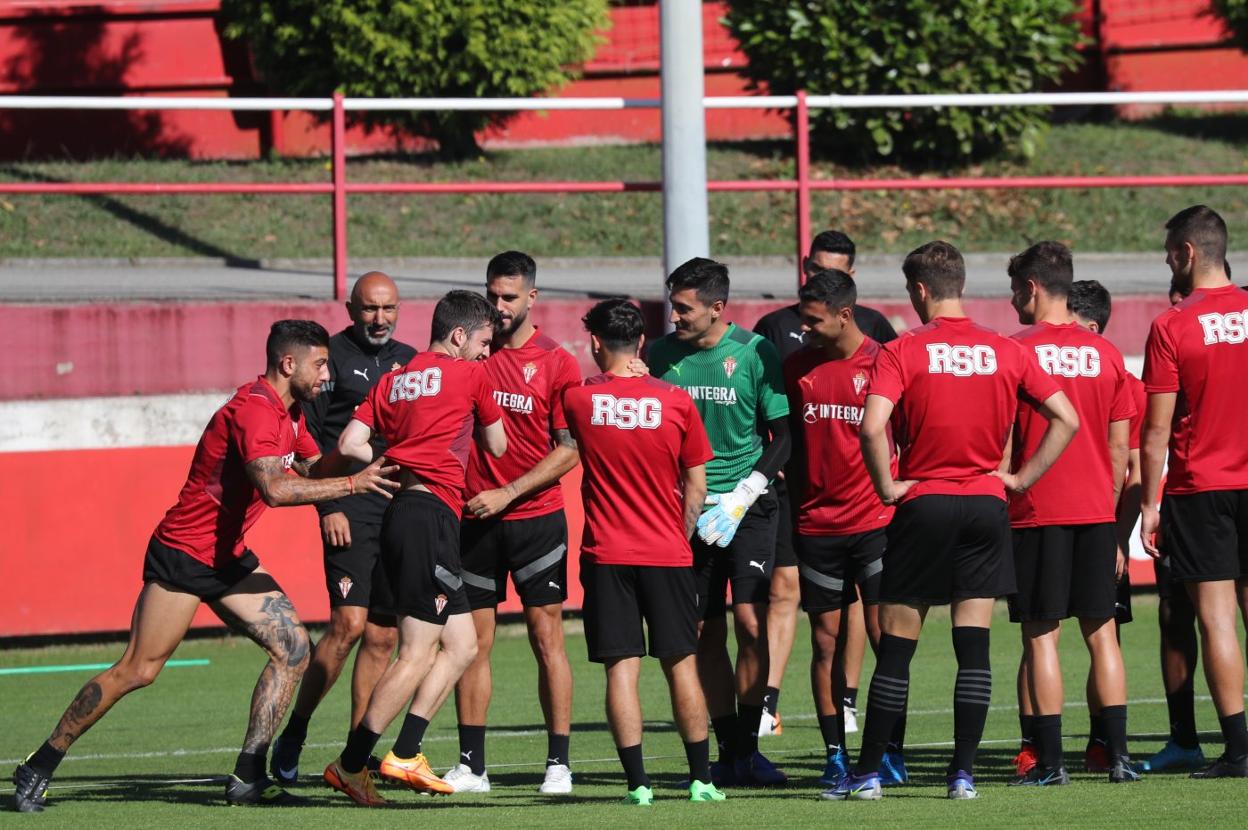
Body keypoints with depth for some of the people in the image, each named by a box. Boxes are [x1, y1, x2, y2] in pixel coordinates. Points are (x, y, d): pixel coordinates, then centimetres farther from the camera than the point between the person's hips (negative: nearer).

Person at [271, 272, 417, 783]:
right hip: (351, 509, -6)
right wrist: (328, 506, -13)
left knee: (383, 636, 4)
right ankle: (293, 735, -3)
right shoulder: (333, 357, -1)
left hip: (402, 507, 6)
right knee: (349, 623, -15)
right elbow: (309, 438, -5)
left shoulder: (409, 361, 16)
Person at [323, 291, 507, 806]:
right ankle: (350, 764, -8)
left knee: (461, 644, 14)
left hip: (402, 513, 8)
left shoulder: (395, 380, 16)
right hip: (432, 515, -8)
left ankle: (405, 756, 8)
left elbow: (349, 444, 7)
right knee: (417, 653, -7)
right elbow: (497, 447, 10)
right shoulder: (469, 376, 0)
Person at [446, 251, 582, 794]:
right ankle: (471, 765, 7)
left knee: (547, 636, -3)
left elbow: (570, 450, -6)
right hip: (476, 519, 3)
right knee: (472, 640, 2)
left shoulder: (557, 363, -3)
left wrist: (508, 493, -13)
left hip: (536, 518, -3)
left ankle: (558, 764, 1)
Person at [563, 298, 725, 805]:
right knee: (681, 664, 9)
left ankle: (638, 783, -6)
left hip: (606, 554, -1)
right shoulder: (675, 402, -3)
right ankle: (701, 779, 11)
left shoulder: (578, 400, -5)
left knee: (621, 667, -1)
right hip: (668, 554, 1)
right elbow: (696, 487, 3)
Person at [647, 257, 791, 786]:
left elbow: (785, 433, -4)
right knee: (706, 634, 3)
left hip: (747, 509, -3)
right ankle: (728, 749, 11)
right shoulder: (662, 354, 3)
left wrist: (742, 496, -12)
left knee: (750, 622, -13)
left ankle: (748, 747, -4)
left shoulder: (755, 353, -6)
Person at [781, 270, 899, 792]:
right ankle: (834, 754, 7)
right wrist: (792, 505, 12)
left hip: (876, 520, -4)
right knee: (825, 641, 3)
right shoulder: (797, 367, 8)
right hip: (817, 527, 4)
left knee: (885, 637, -5)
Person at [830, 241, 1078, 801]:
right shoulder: (1007, 352, 4)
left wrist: (887, 487, -7)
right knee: (974, 646, 3)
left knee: (895, 648, 3)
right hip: (987, 504, 3)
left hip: (924, 503, -3)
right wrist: (1021, 478, 5)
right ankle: (963, 772, 0)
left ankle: (867, 773, 6)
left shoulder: (903, 352, -7)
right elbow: (1066, 420, 3)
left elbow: (872, 427, -20)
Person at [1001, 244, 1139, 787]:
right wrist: (1114, 519, 15)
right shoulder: (1106, 355, 7)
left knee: (1041, 636, -1)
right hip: (1096, 512, 4)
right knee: (1101, 631, 8)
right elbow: (1120, 447, 8)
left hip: (1036, 513, -4)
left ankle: (1048, 760, -4)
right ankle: (1118, 756, 4)